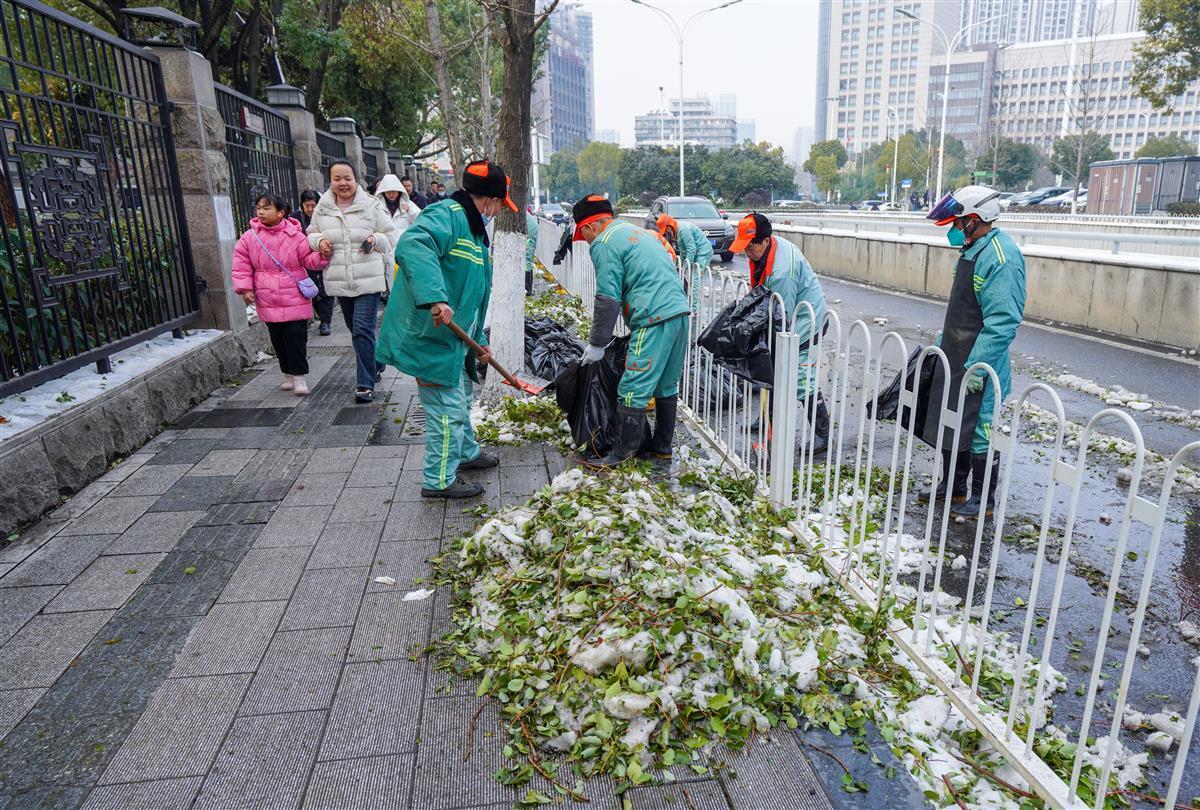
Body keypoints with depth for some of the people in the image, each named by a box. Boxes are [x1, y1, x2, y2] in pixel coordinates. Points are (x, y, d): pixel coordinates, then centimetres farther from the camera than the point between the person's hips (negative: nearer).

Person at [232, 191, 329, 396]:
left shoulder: (294, 236, -5)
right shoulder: (250, 237, 1)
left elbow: (309, 260, -2)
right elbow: (241, 264, 6)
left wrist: (321, 255, -22)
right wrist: (245, 287, -3)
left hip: (295, 300, -3)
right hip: (268, 302, 3)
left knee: (296, 337, -5)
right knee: (278, 340, 13)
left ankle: (299, 376, 4)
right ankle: (288, 374, 27)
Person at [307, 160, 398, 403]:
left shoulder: (371, 206, -3)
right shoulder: (321, 209, 6)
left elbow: (390, 237, 4)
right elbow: (311, 234, 21)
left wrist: (376, 240, -17)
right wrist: (319, 240, -2)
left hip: (369, 279, -4)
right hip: (340, 281, 5)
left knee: (363, 329, -12)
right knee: (356, 329, 17)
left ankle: (365, 384, -7)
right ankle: (375, 366, 39)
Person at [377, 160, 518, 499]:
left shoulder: (474, 231, 18)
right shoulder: (447, 215, -15)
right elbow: (411, 246, -37)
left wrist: (478, 341, 24)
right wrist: (435, 298, -48)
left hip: (452, 337, 11)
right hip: (429, 335, -10)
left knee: (461, 398, 26)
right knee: (447, 408, -1)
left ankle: (466, 453, 46)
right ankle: (439, 481, 13)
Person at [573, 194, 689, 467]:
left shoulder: (604, 243, -3)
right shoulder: (634, 231, 25)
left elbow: (608, 299, -8)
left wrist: (597, 344, -1)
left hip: (655, 320, -10)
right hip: (680, 313, 10)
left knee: (633, 391, -4)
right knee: (666, 386, 17)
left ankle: (622, 454, 1)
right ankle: (662, 446, 27)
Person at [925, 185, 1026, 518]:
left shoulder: (1001, 258, -20)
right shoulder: (972, 250, 11)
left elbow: (1002, 322, -25)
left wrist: (976, 367, -26)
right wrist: (941, 342, 22)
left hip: (979, 367, -10)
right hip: (953, 359, 10)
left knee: (979, 432, 2)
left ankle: (983, 498, 18)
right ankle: (952, 486, 33)